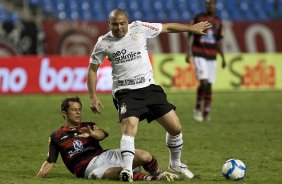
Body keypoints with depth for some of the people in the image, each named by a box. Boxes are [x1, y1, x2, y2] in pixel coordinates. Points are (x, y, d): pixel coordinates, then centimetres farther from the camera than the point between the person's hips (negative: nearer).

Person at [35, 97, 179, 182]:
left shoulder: (89, 126, 20)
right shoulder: (56, 137, 14)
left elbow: (102, 134, -4)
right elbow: (50, 162, 10)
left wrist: (92, 133, -29)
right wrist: (36, 179, -5)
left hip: (104, 155, 5)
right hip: (88, 167, -5)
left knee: (144, 156, -16)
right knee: (120, 172, -39)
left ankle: (158, 175, 10)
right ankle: (152, 178, -36)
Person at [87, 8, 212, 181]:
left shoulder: (139, 28, -3)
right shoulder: (103, 43, -4)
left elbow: (167, 27, 9)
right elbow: (92, 70, 6)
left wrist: (191, 28, 15)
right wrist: (93, 97, -3)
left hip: (149, 87, 3)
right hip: (125, 92, -3)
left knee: (175, 128, 3)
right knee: (129, 128, -29)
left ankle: (175, 164, 27)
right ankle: (127, 170, -34)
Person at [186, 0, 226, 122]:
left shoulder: (218, 22, 11)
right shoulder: (198, 18, -2)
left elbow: (219, 41, 16)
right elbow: (190, 37, -3)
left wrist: (223, 58, 9)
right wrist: (189, 53, -13)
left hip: (212, 57, 4)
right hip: (199, 56, -4)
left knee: (209, 85, 2)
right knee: (203, 82, -18)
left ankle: (206, 113, 10)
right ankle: (197, 108, 0)